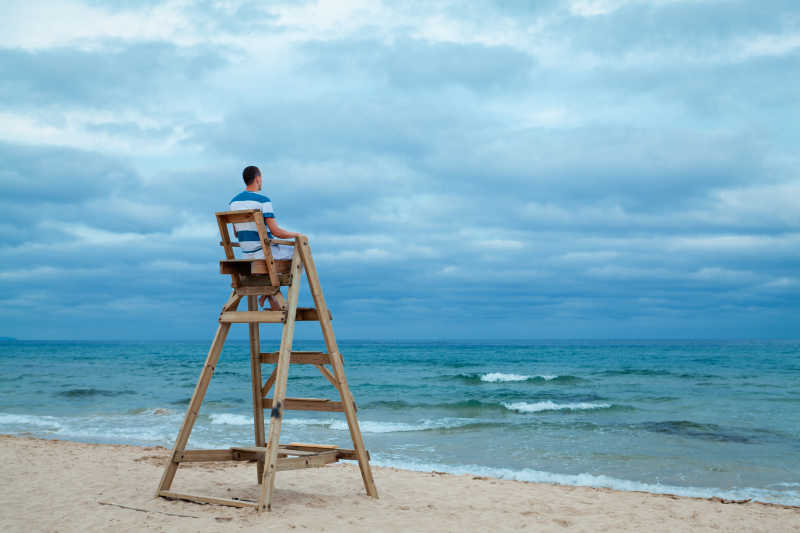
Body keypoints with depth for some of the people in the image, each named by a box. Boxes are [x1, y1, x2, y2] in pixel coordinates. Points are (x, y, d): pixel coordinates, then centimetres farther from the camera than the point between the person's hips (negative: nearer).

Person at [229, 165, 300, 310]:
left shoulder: (233, 202, 5)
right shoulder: (263, 200, -17)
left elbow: (236, 233, 12)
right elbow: (275, 231, -21)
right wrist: (295, 234, -3)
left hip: (246, 254, 7)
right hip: (265, 252, -7)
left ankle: (272, 300, 25)